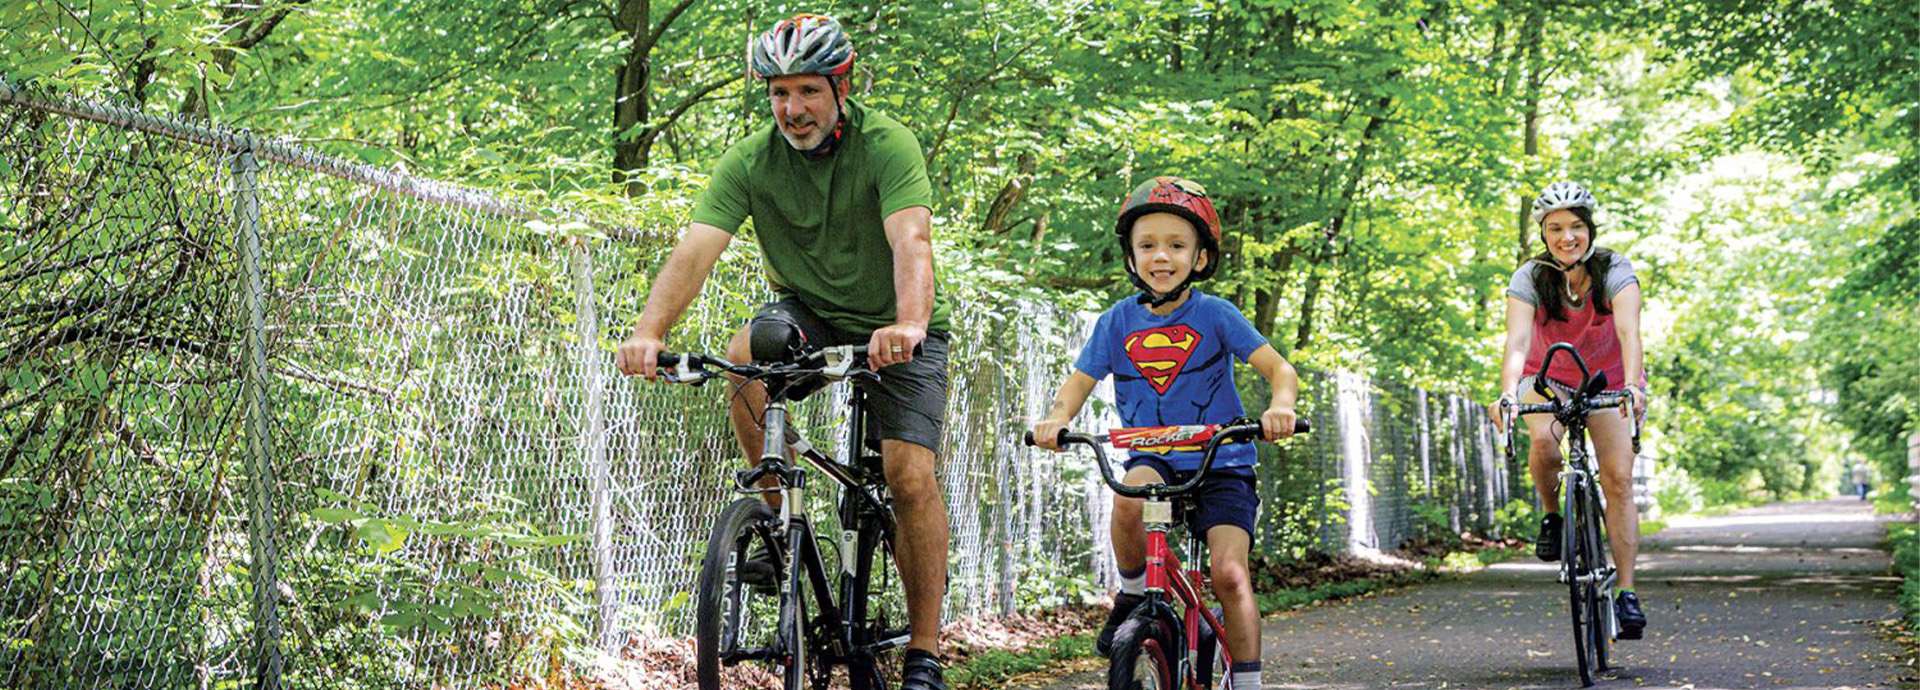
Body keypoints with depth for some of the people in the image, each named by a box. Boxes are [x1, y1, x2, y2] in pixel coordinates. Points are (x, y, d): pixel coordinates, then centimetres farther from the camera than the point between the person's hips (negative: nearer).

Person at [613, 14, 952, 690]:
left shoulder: (886, 145, -22)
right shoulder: (750, 161, -14)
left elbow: (911, 242, -37)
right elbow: (695, 249, -25)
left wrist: (908, 325, -57)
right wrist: (649, 331, -43)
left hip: (896, 328, -2)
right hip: (808, 311, 2)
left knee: (911, 477, -16)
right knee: (746, 355, -31)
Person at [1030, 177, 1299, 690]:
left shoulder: (1215, 315, -5)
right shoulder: (1119, 321, 2)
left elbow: (1278, 368, -10)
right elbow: (1080, 382, 5)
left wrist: (1281, 406, -33)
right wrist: (1056, 418, -18)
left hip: (1220, 461, -1)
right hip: (1153, 457, 1)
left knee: (1230, 573, -19)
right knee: (1132, 494, -34)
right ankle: (1133, 596, -9)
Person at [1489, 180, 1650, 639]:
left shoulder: (1614, 271, -22)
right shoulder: (1529, 278, -21)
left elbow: (1629, 331, -37)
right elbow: (1517, 342, -34)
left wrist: (1632, 386, -55)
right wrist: (1507, 395, -52)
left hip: (1608, 381, 0)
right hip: (1549, 379, 0)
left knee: (1618, 478, -13)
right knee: (1543, 440, -32)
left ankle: (1627, 593, -10)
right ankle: (1551, 515, -4)